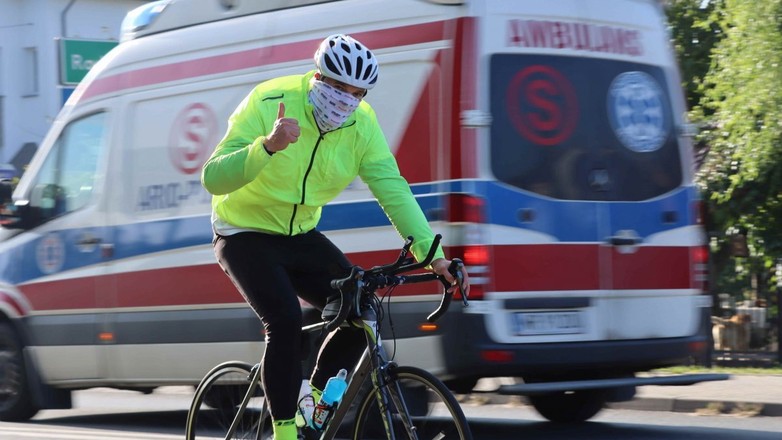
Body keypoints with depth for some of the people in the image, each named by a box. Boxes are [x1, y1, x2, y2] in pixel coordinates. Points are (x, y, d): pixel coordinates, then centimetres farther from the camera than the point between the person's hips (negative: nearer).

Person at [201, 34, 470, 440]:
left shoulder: (361, 123, -11)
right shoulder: (270, 103, -25)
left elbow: (393, 189, -17)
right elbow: (213, 178, -31)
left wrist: (432, 255, -28)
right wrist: (268, 146, -48)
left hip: (300, 236, 5)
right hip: (245, 235, -5)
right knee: (285, 319, -26)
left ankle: (316, 400, 13)